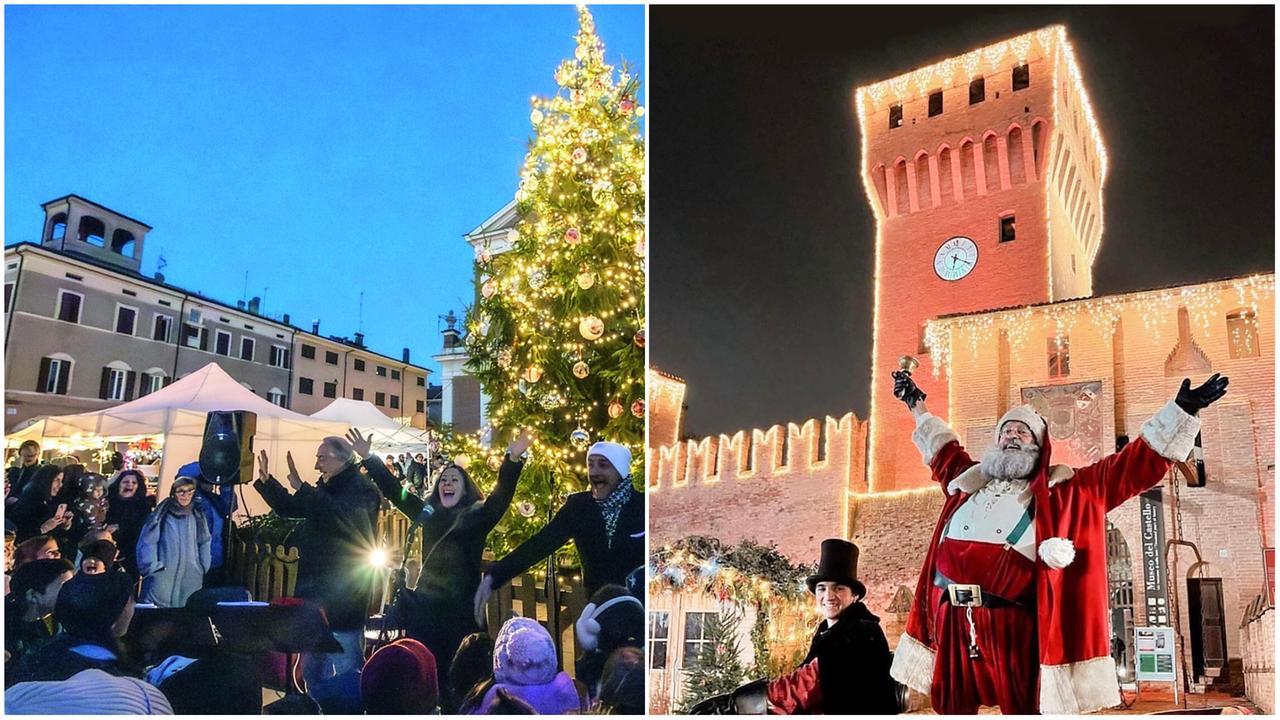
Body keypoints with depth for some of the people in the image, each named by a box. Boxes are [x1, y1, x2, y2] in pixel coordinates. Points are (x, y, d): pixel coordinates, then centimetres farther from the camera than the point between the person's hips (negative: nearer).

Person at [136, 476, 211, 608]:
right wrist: (152, 568, -10)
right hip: (163, 578, -3)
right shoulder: (161, 515, -3)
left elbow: (205, 543, 15)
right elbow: (146, 542, -4)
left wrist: (203, 569, 11)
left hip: (190, 579, 3)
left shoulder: (197, 517, 8)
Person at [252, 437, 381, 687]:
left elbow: (341, 515, -31)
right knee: (313, 669, 19)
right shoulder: (326, 489, 15)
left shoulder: (362, 490, -12)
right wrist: (265, 480, 12)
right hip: (316, 590, 9)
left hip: (343, 595, -9)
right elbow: (288, 507, 24)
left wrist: (301, 488, -33)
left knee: (347, 668, -7)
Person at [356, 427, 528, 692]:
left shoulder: (477, 514, -1)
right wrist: (368, 458, 4)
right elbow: (393, 489, 11)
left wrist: (513, 460, -33)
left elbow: (502, 494, -16)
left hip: (461, 605, -4)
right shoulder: (427, 512, 11)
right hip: (425, 604, 4)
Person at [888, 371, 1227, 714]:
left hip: (1011, 621, -3)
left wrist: (1181, 411, 4)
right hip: (952, 619, 4)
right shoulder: (970, 479, 22)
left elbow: (1135, 464, 9)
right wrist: (917, 404, 50)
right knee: (952, 709, 10)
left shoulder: (1062, 490, 11)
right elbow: (942, 449, 42)